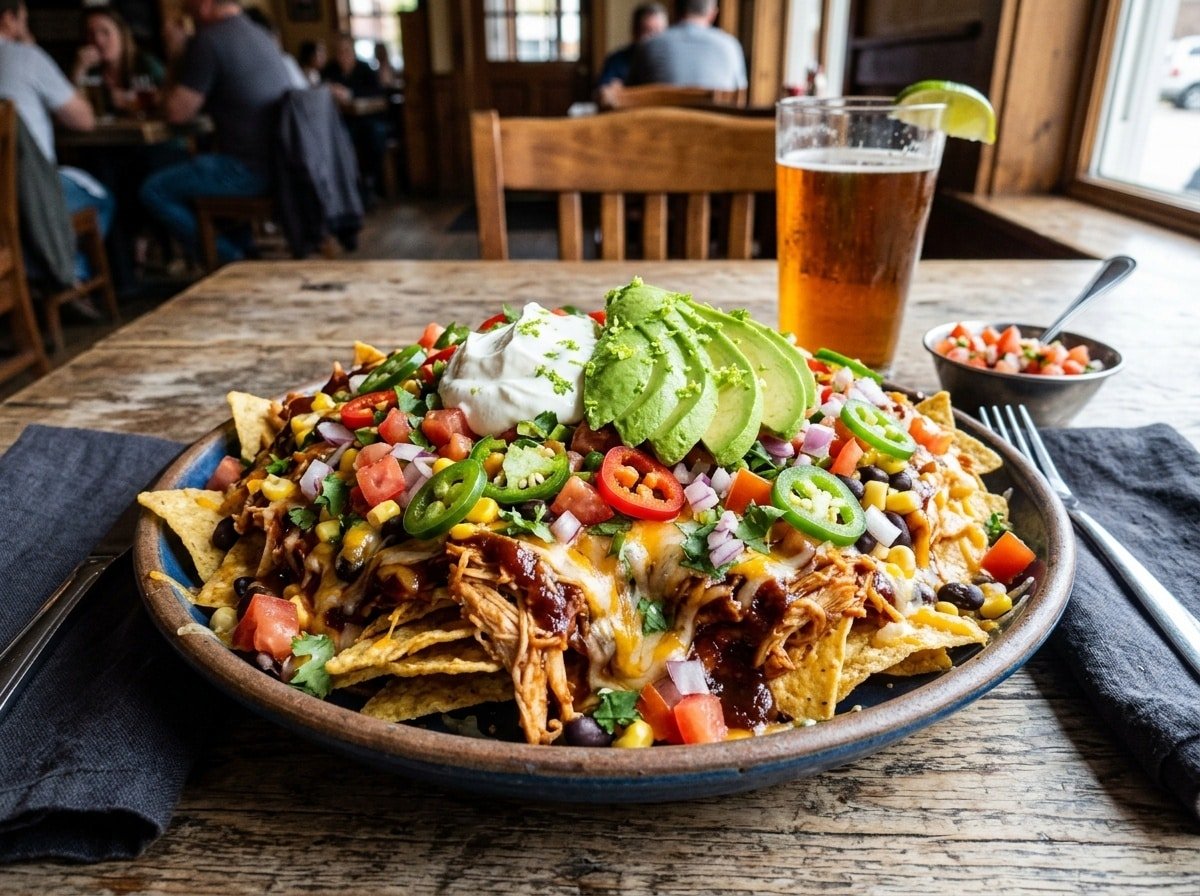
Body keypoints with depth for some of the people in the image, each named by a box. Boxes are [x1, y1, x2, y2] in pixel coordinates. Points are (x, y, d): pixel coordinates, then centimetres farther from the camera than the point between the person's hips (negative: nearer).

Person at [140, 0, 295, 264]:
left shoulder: (208, 40, -12)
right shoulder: (258, 34, 16)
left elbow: (177, 113, -7)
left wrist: (177, 55, 4)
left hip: (252, 170, -9)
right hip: (281, 162, 9)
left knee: (153, 190, 0)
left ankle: (231, 261, 2)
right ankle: (243, 248, 25)